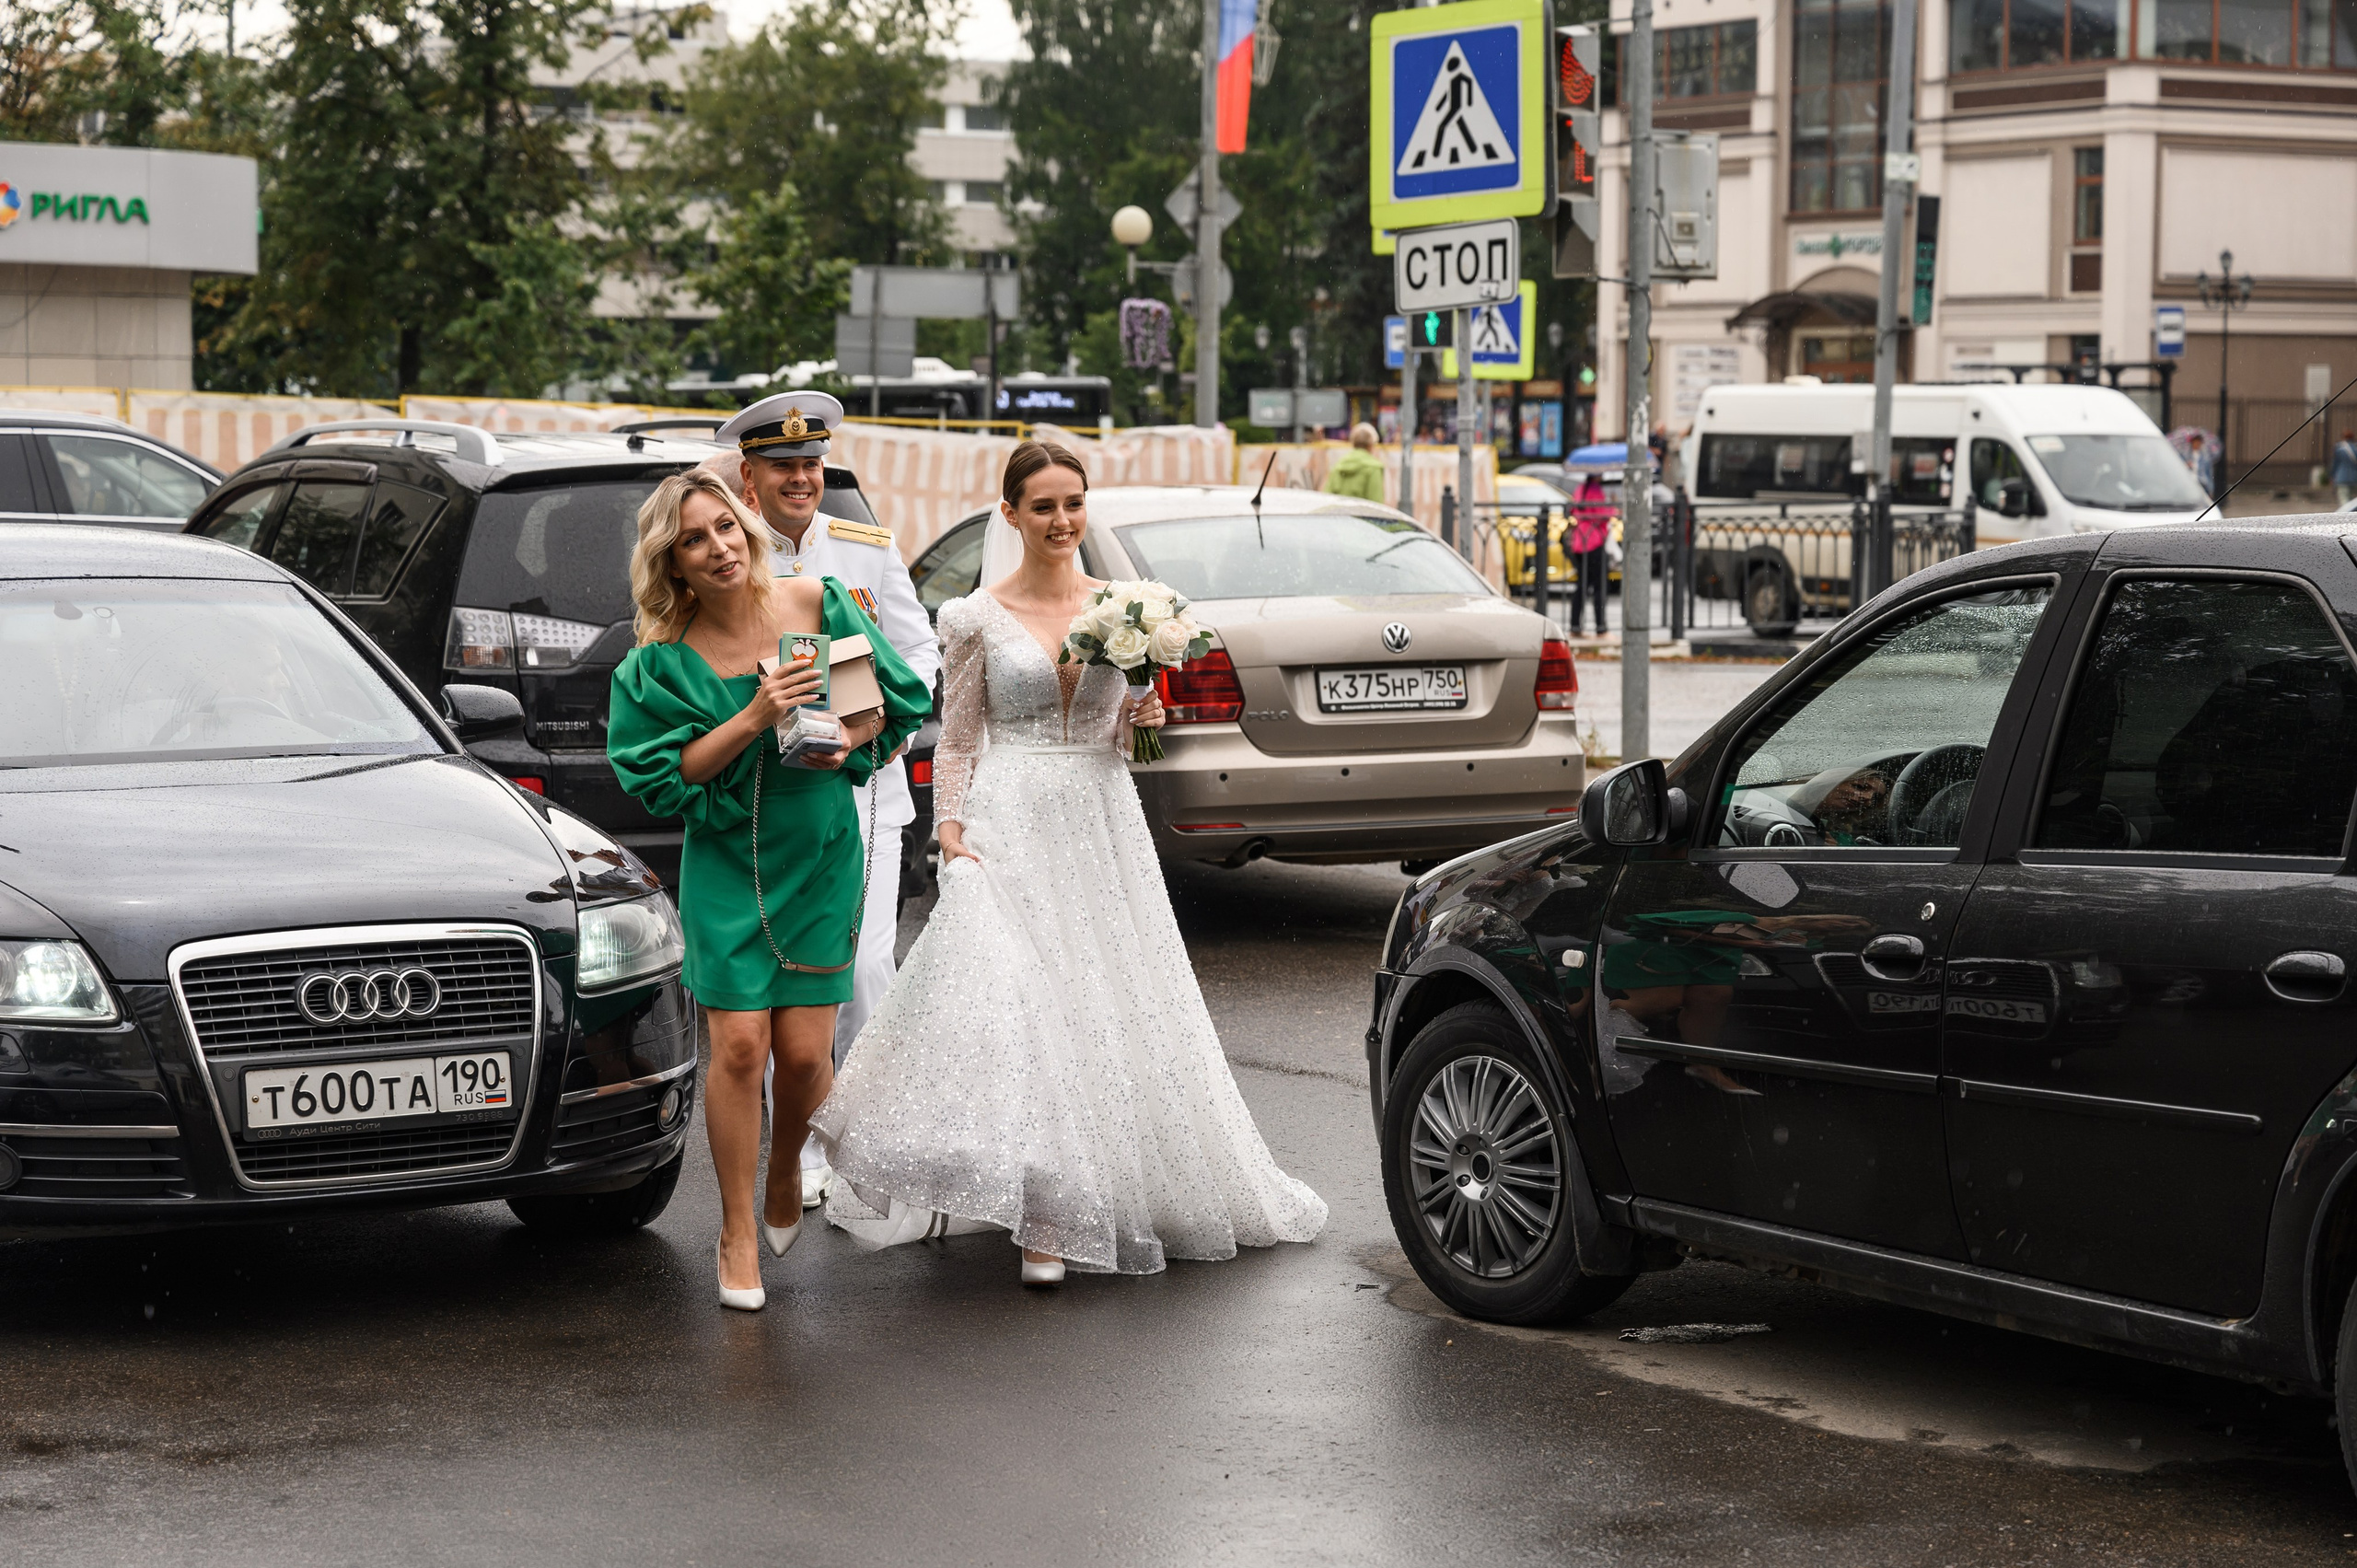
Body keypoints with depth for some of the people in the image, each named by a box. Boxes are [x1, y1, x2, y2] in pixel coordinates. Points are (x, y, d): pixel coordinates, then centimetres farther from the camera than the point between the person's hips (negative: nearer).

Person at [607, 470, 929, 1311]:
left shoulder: (818, 603, -3)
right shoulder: (663, 661, -7)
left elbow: (897, 699, 6)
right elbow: (661, 775, -11)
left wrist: (849, 738, -14)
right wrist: (755, 718, -22)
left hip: (820, 855, 1)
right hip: (725, 860, -1)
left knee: (804, 1050, -1)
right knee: (739, 1044, -9)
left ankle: (786, 1166, 32)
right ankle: (738, 1233, 6)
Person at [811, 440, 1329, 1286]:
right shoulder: (979, 617, 1)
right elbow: (956, 742, 4)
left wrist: (1144, 716, -3)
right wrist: (952, 838, -7)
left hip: (1103, 825, 4)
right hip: (1010, 829, -3)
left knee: (1111, 1008, 6)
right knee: (1011, 1005, -14)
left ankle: (1107, 1196, 22)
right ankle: (1043, 1219, -12)